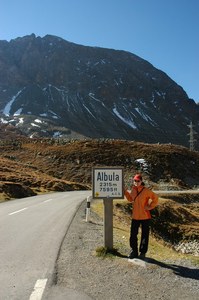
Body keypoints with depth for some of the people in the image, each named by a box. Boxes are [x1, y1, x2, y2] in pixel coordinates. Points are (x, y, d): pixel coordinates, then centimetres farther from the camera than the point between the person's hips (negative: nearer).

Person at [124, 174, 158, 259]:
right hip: (135, 216, 5)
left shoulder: (146, 190, -14)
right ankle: (134, 251, 24)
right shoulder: (133, 189, 2)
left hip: (145, 216, -4)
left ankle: (143, 252, 22)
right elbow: (130, 199, 16)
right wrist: (125, 192, 4)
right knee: (133, 234, 8)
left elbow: (155, 198, -9)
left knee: (144, 235, 8)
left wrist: (150, 206, -12)